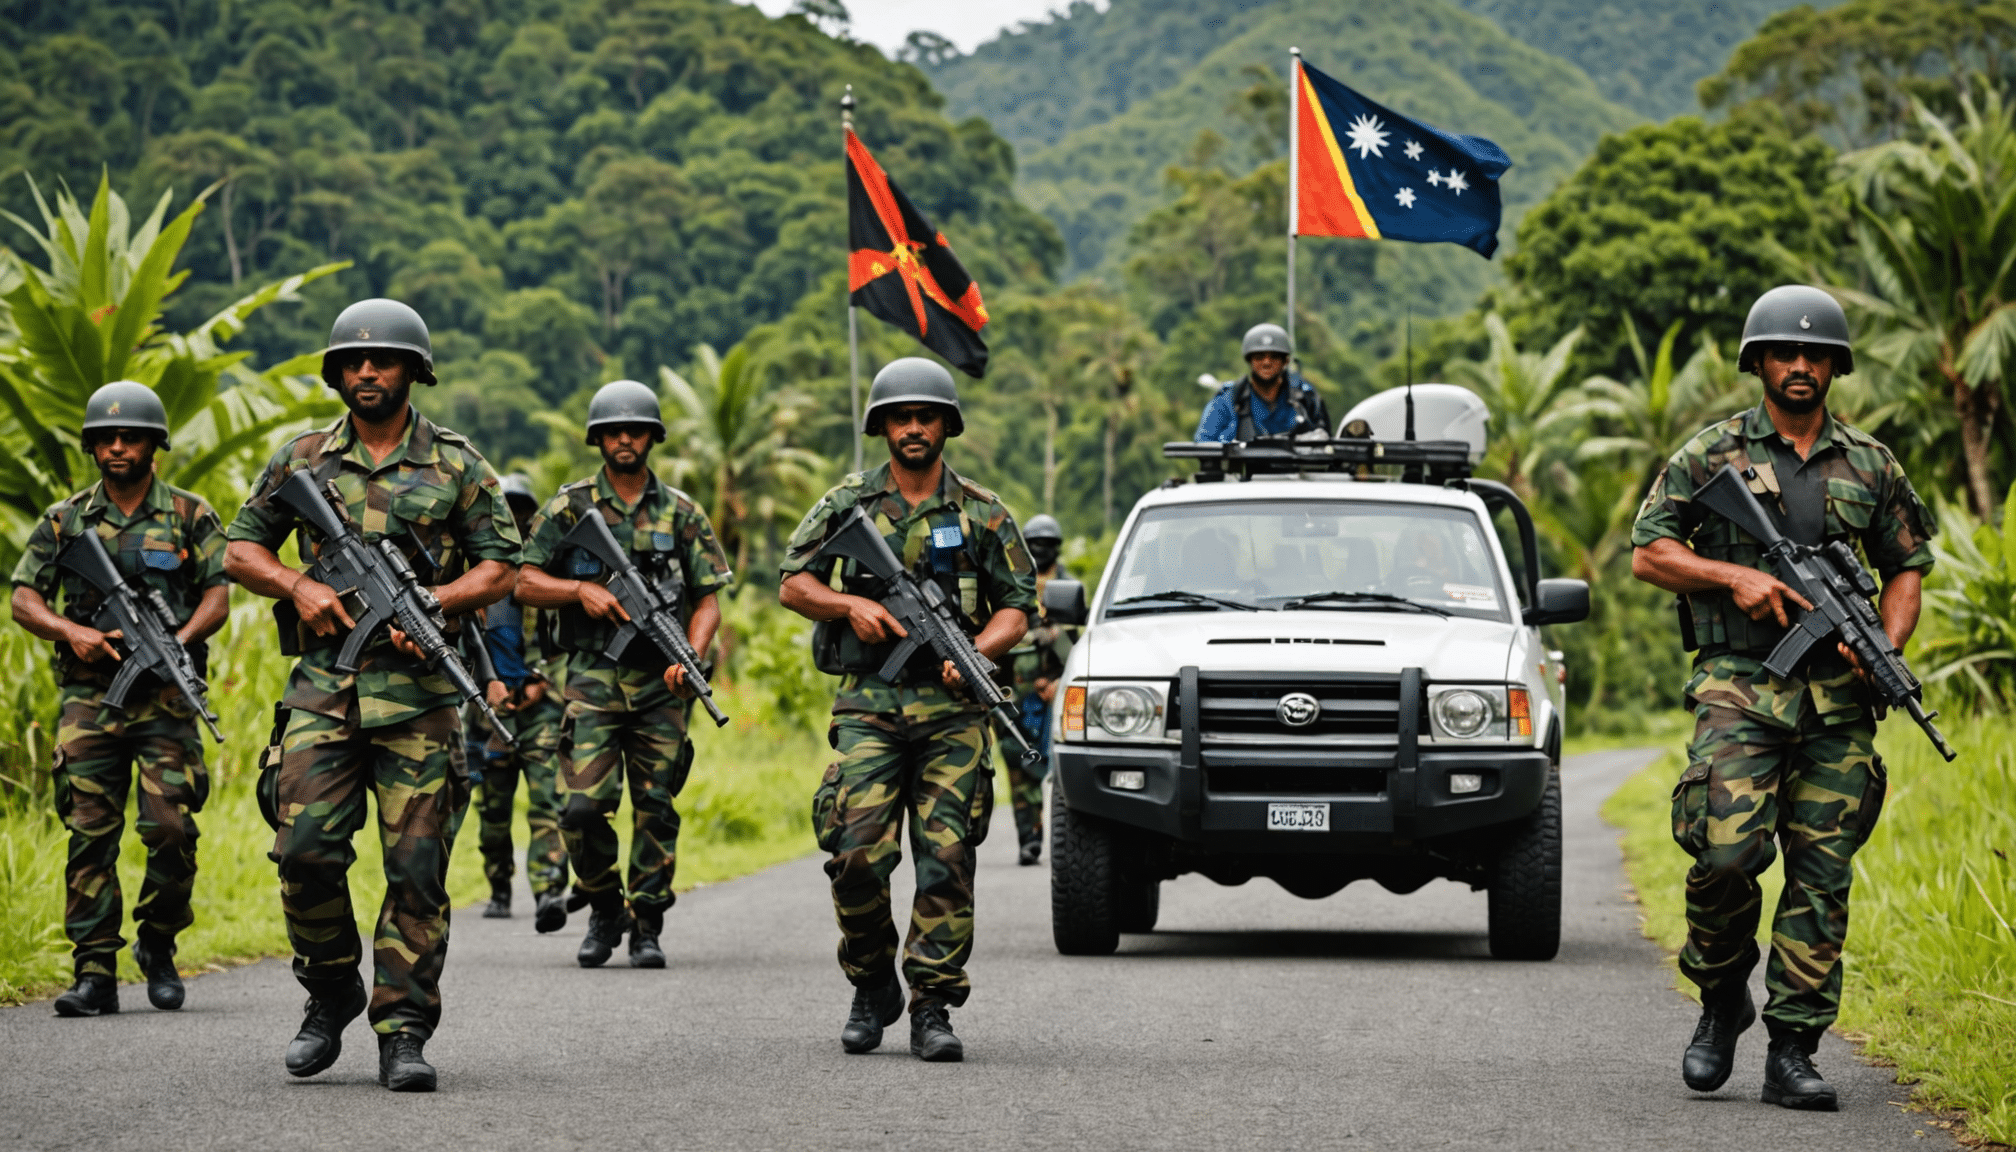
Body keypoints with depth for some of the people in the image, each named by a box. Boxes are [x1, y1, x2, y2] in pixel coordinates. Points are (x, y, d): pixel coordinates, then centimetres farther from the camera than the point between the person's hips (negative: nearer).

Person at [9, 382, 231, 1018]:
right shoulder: (66, 520, 12)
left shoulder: (190, 516, 8)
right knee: (90, 834, -5)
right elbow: (24, 599, 9)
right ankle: (94, 973, -3)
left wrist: (177, 644, -17)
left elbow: (218, 595, 1)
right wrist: (71, 632, -10)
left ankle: (158, 946, 12)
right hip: (88, 696, 1)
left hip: (166, 698, -1)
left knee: (171, 829, -11)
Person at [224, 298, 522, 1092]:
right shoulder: (303, 460, 11)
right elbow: (240, 548, 15)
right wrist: (299, 587, -4)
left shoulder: (456, 464, 7)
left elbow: (501, 566, 5)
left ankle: (403, 1031, 0)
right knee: (306, 850, -8)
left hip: (419, 691, -1)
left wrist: (433, 602, -12)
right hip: (323, 688, 1)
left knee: (416, 868, -4)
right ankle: (330, 992, 14)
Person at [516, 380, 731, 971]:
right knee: (583, 804, -12)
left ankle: (647, 926, 10)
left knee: (656, 807, 0)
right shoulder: (569, 507, 6)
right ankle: (603, 910, 9)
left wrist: (691, 656, -10)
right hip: (593, 678, -1)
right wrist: (582, 589, -12)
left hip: (660, 684, 1)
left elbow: (708, 599, 7)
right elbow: (526, 583, 6)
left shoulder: (680, 512, 8)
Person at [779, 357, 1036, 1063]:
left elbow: (1016, 607, 8)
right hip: (868, 705, 0)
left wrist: (977, 652, -11)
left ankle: (932, 1008, -3)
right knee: (859, 853, -11)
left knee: (947, 859, -8)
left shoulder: (982, 514, 8)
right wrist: (850, 605, -7)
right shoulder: (849, 504, 8)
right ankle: (872, 988, 10)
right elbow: (792, 585, 12)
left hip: (951, 710, 0)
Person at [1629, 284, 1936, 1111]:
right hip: (1739, 691, -2)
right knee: (1726, 851, -17)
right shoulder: (1710, 455, 5)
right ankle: (1722, 996, 10)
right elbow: (1647, 554, 6)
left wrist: (1888, 646, -1)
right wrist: (1734, 577, -9)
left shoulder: (1870, 466, 13)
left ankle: (1793, 1054, 4)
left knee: (1821, 876, -1)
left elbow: (1905, 567, 18)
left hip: (1838, 700, 3)